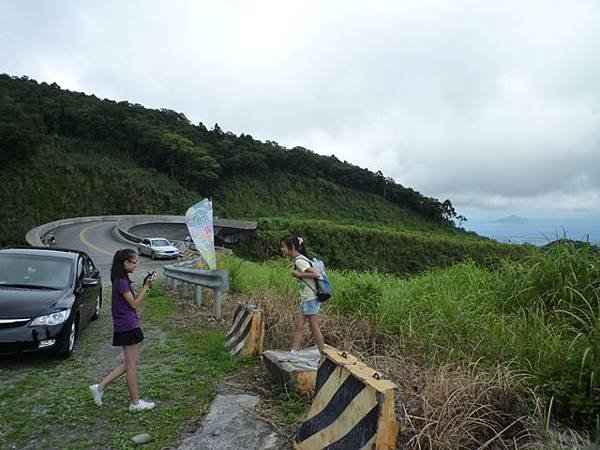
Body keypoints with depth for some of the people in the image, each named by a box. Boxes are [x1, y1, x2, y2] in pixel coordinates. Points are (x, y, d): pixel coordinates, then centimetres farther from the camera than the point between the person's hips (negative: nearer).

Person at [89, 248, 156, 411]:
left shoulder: (121, 280, 11)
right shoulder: (122, 281, -19)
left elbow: (133, 299, 13)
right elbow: (134, 304, -16)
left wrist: (145, 286, 4)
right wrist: (146, 286, -14)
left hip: (125, 326, 10)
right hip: (128, 327, -10)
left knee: (129, 363, 17)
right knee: (132, 364, 2)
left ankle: (100, 387, 20)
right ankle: (135, 402, 13)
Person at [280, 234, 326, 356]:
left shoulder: (299, 261, -19)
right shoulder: (298, 259, 9)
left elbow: (316, 274, -26)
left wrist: (298, 274, -19)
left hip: (311, 299, -9)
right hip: (305, 299, 9)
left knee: (314, 328, 3)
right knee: (298, 326, 11)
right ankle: (293, 353, 18)